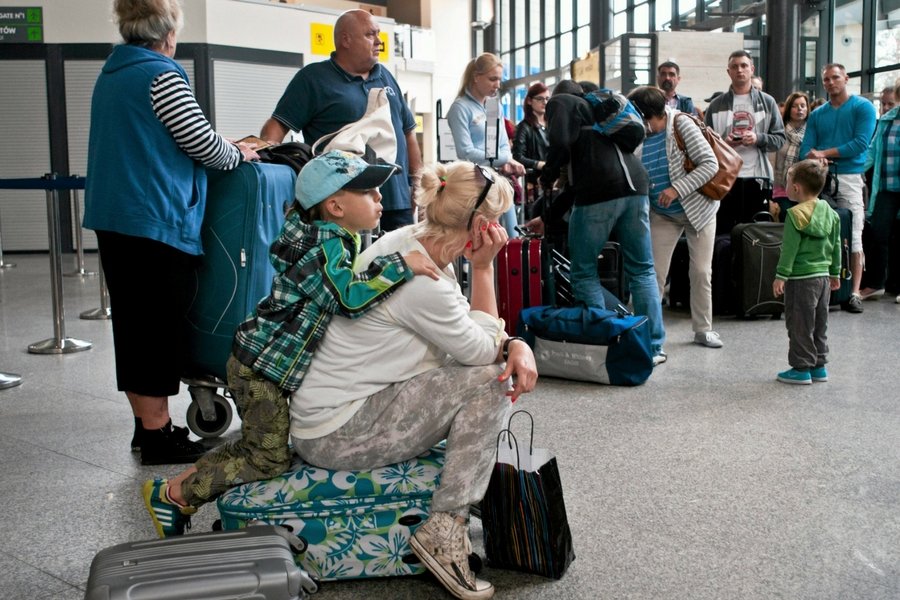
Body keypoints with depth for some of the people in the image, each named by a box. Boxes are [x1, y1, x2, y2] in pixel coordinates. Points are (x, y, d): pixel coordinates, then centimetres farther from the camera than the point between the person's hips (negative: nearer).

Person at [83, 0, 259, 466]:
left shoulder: (110, 75, 15)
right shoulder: (161, 75, -12)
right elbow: (201, 143, -13)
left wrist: (225, 146, 22)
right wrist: (238, 155, 7)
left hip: (112, 218, 9)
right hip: (155, 223, -9)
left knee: (131, 322, 13)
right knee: (159, 327, -2)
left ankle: (145, 424, 23)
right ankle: (157, 436, 6)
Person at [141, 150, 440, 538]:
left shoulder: (339, 240, 8)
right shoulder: (321, 247, -22)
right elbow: (350, 297, -37)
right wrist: (402, 266, -33)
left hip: (279, 364, 10)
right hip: (263, 365, -10)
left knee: (258, 443, 18)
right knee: (271, 458, -3)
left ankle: (187, 481, 26)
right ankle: (173, 494, 7)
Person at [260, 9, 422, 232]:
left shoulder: (385, 76, 16)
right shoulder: (314, 78, -2)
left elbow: (407, 131, 20)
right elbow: (278, 124, -6)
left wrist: (417, 182, 12)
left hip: (398, 200, 6)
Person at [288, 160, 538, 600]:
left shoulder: (412, 240, 1)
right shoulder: (421, 284, -27)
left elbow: (474, 333, 9)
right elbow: (482, 352, -13)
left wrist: (517, 345, -9)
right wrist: (483, 268, -13)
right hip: (334, 436, -9)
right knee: (488, 379, -13)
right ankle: (443, 531, -9)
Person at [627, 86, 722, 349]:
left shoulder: (681, 125, -18)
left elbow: (710, 164, -19)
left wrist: (677, 189, -26)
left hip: (698, 208, -2)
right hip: (662, 215, 2)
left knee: (701, 272, 3)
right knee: (655, 273, -2)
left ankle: (703, 329, 18)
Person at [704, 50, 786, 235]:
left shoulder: (767, 102, 9)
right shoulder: (716, 105, 7)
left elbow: (780, 138, 5)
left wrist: (758, 138, -13)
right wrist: (723, 143, -15)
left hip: (757, 177, 1)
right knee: (723, 230, 2)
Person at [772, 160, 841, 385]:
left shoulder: (796, 215, -15)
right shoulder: (831, 213, 7)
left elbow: (790, 249, -17)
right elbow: (836, 247, 13)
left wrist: (781, 276, -14)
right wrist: (835, 273, 21)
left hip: (801, 279, -8)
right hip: (823, 276, 8)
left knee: (800, 326, 0)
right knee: (819, 325, 16)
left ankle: (801, 368, 4)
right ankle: (819, 366, 22)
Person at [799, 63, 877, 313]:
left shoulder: (863, 107, 5)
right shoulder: (817, 114, 16)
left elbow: (861, 144, -8)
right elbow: (806, 148, 7)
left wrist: (825, 153, -8)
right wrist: (814, 157, -16)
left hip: (849, 177, -3)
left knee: (853, 237, -5)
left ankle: (854, 292, -3)